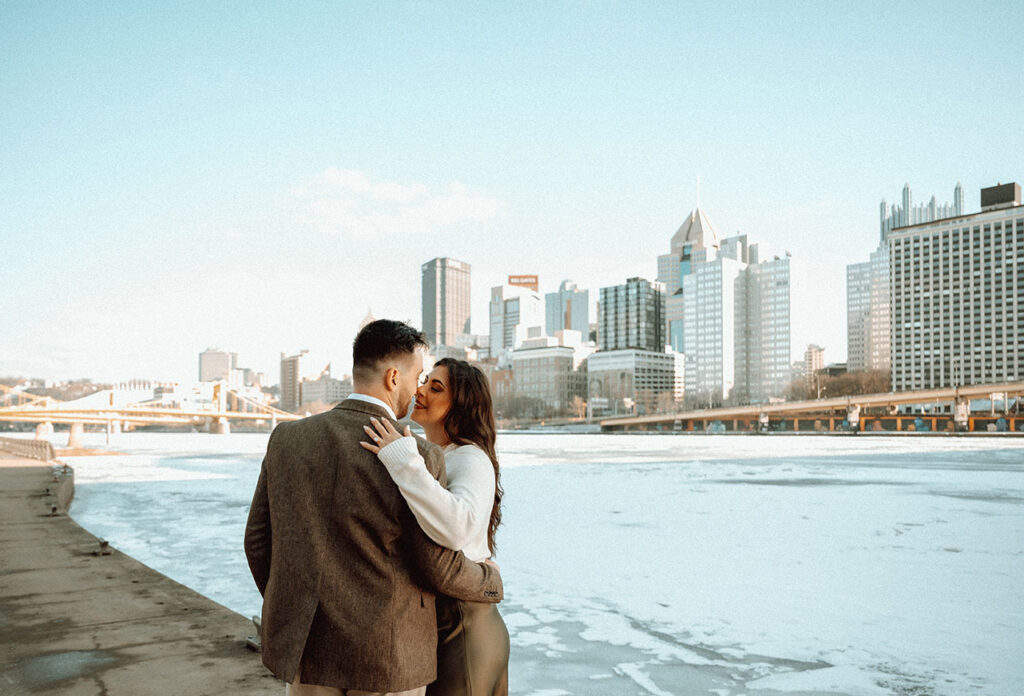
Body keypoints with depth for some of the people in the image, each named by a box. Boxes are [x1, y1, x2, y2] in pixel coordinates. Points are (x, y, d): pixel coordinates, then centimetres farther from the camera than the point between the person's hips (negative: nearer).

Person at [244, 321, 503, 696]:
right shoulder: (419, 457, -16)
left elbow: (258, 541, 3)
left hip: (308, 649, 4)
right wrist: (490, 580, 8)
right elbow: (441, 567, -12)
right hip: (388, 655, -4)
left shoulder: (287, 439, -3)